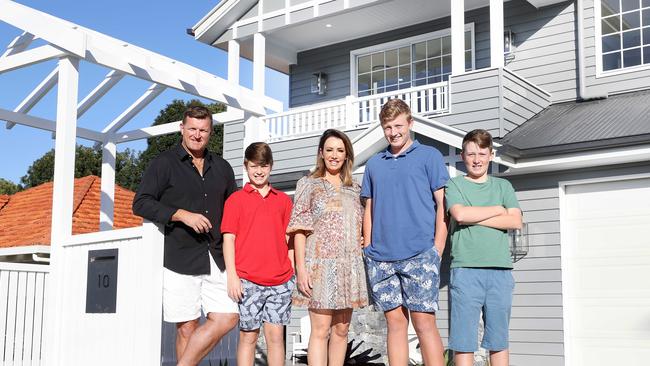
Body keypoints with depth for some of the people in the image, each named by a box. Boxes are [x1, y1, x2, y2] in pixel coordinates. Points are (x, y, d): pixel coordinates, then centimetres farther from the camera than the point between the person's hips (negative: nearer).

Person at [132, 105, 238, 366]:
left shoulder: (222, 168, 17)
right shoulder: (164, 163, 3)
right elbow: (140, 204, -5)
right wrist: (182, 214, -15)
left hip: (216, 259, 5)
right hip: (179, 259, -4)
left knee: (227, 317, -6)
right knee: (187, 326, -2)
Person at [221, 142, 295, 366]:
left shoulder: (283, 200, 14)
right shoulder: (236, 199, 6)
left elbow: (288, 238, 16)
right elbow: (228, 238, 1)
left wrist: (292, 274, 9)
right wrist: (232, 275, -8)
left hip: (280, 280, 2)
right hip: (247, 280, -2)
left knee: (276, 336, 4)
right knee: (248, 336, 1)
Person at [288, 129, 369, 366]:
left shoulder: (354, 189, 16)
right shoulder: (308, 184, 4)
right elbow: (299, 229, -2)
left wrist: (364, 243, 3)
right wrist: (301, 267, -11)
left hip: (350, 265, 5)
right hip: (320, 264, -4)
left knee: (341, 330, 6)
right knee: (321, 330, -9)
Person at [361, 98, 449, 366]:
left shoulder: (429, 156, 6)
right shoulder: (374, 164, 18)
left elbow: (442, 204, 1)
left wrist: (437, 250, -7)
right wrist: (368, 248, 10)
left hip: (419, 254, -4)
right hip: (381, 258, 4)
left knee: (424, 323, -6)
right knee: (395, 323, 7)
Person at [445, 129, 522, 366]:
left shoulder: (502, 186, 16)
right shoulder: (454, 185, 9)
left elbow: (515, 222, 1)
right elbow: (460, 214, -11)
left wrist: (474, 218, -6)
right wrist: (498, 210, 0)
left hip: (500, 269, 3)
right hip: (465, 268, -2)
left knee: (499, 339, 7)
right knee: (463, 338, -3)